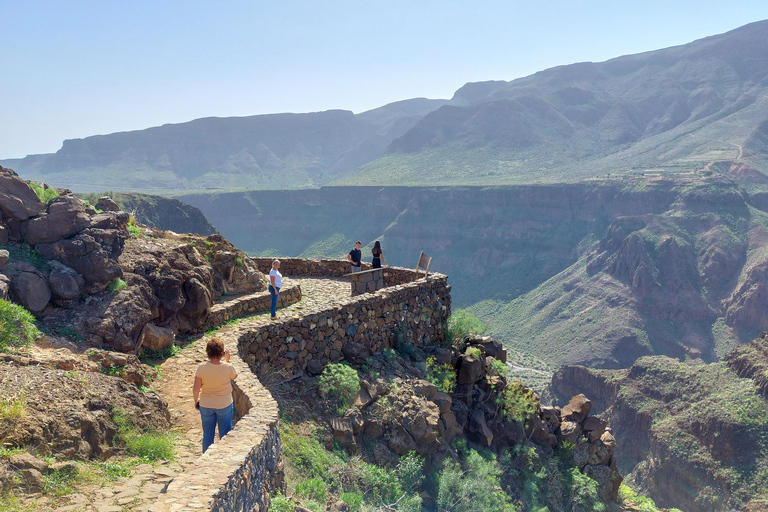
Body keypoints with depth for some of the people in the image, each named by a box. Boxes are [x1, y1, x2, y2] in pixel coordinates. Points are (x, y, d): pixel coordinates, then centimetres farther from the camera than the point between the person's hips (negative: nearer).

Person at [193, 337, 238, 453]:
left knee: (208, 434, 18)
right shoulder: (228, 367, -20)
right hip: (225, 405, -1)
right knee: (225, 434, 17)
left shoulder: (202, 368, -18)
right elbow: (234, 376, 3)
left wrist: (196, 401, 6)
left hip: (206, 405, 1)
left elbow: (196, 388, -12)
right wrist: (227, 360, 3)